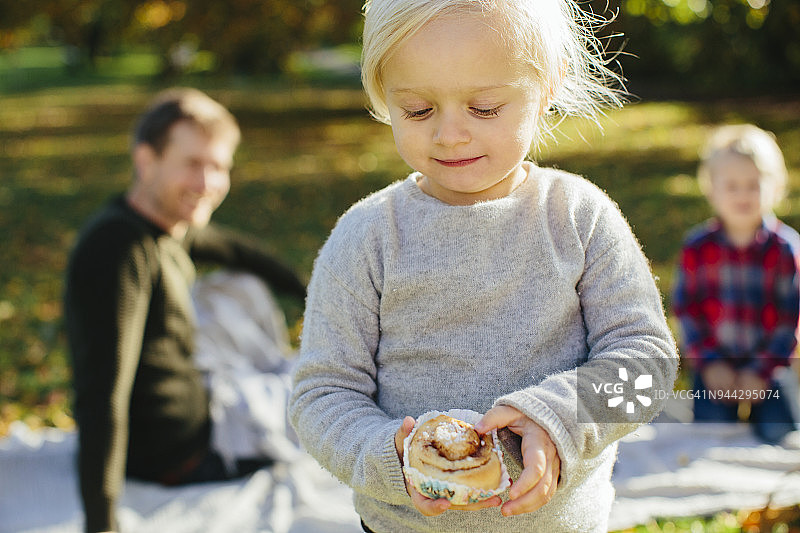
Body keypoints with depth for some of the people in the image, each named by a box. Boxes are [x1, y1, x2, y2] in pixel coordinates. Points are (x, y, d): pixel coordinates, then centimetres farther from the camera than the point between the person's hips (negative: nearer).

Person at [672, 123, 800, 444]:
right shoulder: (697, 247, -2)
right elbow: (685, 309, 2)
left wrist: (761, 371, -10)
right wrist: (709, 364, -7)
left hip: (770, 365, -1)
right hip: (716, 364, 1)